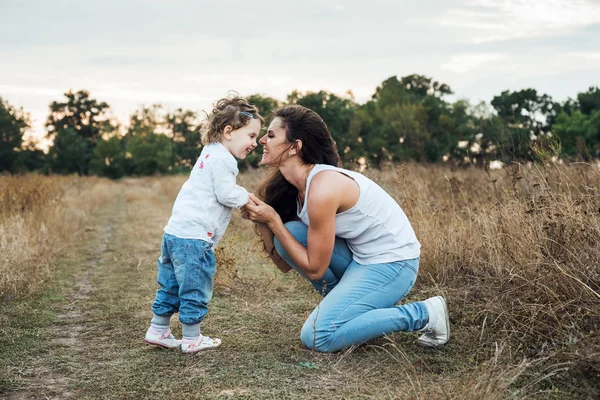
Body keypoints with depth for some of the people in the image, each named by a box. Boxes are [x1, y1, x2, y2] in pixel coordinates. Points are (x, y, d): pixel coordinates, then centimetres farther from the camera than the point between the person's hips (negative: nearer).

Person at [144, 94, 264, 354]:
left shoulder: (211, 155, 19)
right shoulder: (221, 159, -13)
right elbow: (226, 194, -18)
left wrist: (243, 200, 14)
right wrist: (246, 197, -1)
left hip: (175, 232, 10)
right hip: (193, 237, -10)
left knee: (172, 285, 19)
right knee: (195, 289, 2)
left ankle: (158, 330, 28)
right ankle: (191, 339, 12)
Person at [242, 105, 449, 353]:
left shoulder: (322, 189, -26)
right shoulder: (294, 186, 2)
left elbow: (314, 269, -20)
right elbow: (285, 264, 2)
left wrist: (272, 220, -18)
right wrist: (261, 221, -13)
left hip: (393, 261, -8)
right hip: (361, 256, 9)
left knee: (317, 336, -15)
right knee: (291, 233, -6)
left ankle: (424, 313, -4)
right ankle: (344, 304, 8)